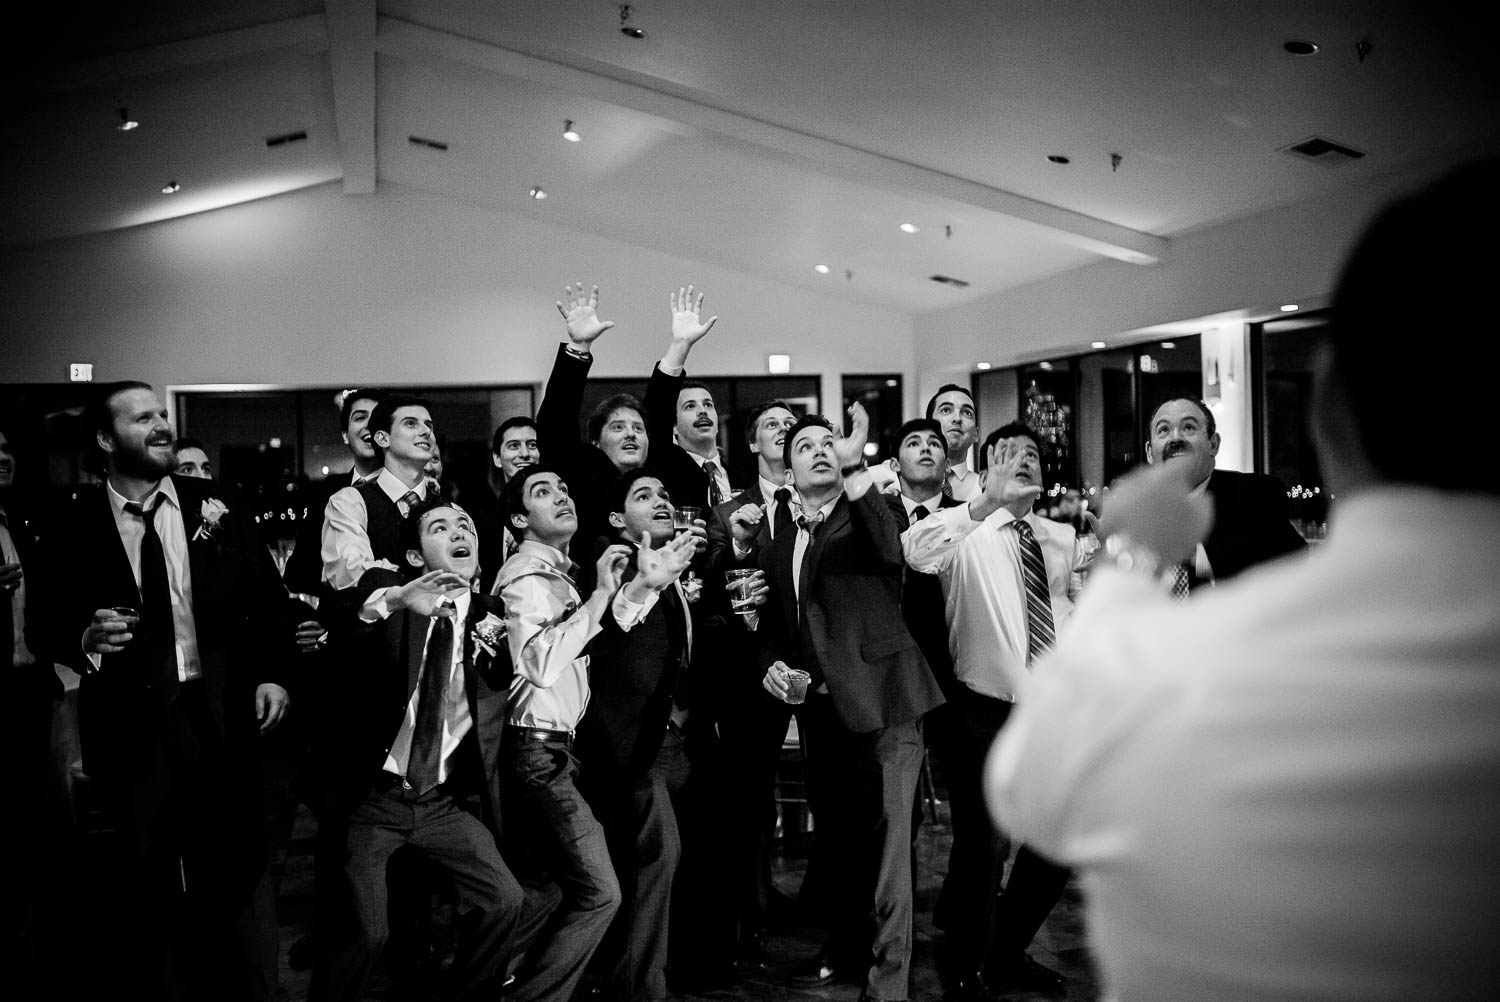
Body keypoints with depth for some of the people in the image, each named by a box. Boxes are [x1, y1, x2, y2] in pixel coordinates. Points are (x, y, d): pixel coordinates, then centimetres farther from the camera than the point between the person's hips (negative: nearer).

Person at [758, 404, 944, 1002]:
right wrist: (771, 666, -1)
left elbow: (888, 548, -26)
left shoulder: (866, 516, -1)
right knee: (837, 842, 19)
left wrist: (854, 466, -35)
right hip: (822, 712, 6)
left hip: (882, 705, -6)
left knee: (886, 847, -8)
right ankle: (844, 950, 39)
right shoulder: (777, 551, 16)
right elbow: (772, 631, 21)